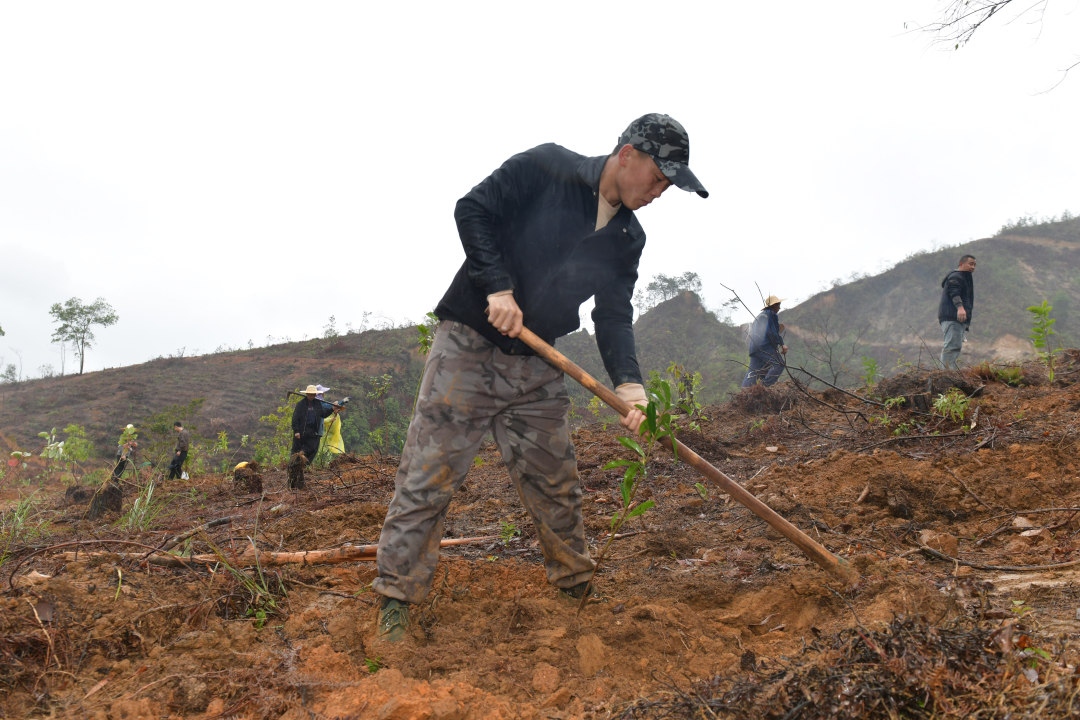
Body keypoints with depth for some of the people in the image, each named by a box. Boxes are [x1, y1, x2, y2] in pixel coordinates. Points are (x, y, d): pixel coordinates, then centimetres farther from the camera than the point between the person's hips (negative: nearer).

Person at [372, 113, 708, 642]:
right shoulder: (546, 168, -9)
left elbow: (613, 317, 0)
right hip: (468, 343, -5)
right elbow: (472, 209, -11)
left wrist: (628, 384, -18)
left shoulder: (627, 240, 7)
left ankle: (577, 588, 28)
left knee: (555, 481, 10)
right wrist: (498, 286, -22)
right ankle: (396, 599, 1)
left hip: (537, 365, 6)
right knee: (429, 471, -7)